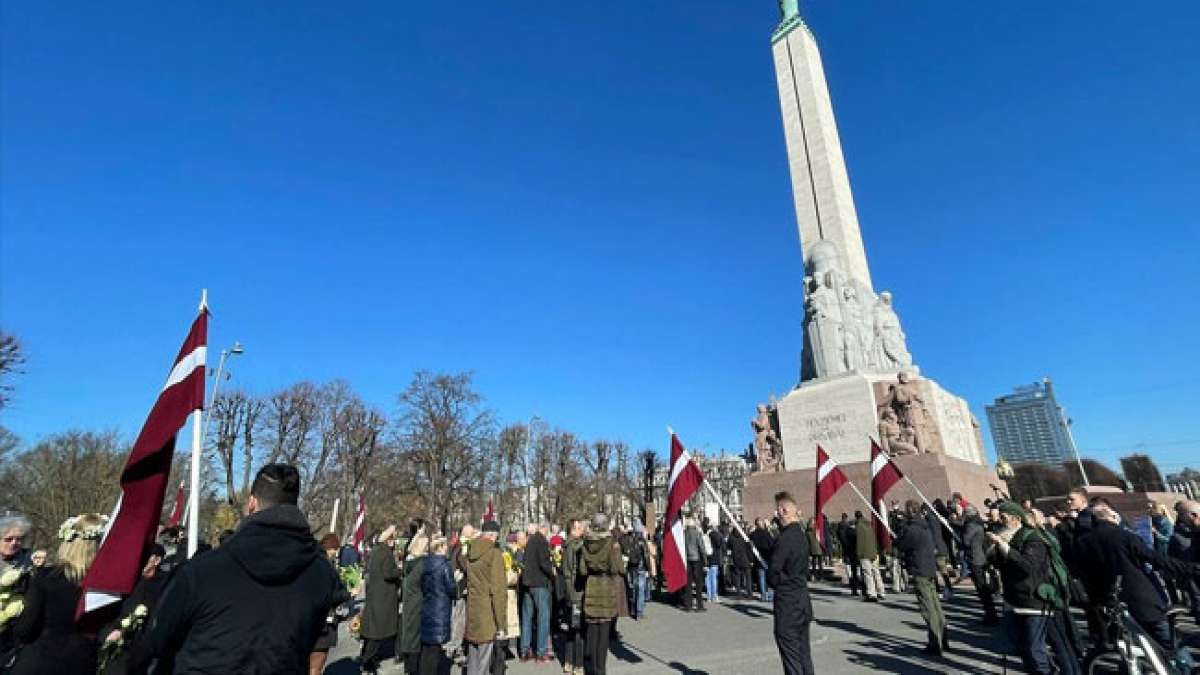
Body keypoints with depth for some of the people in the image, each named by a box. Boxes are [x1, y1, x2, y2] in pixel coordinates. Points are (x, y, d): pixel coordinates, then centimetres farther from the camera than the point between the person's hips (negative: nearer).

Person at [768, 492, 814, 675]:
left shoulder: (784, 539, -22)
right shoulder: (802, 536, 5)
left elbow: (772, 576, -17)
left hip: (787, 606, -8)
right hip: (803, 603, 8)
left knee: (792, 658, 3)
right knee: (804, 655, 18)